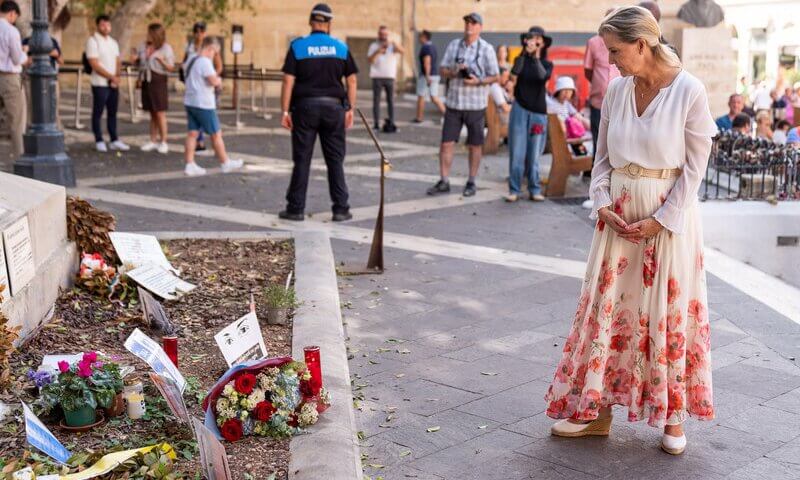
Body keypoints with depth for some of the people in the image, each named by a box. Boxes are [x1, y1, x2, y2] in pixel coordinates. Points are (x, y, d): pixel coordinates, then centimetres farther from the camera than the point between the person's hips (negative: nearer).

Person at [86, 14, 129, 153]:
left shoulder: (113, 42, 15)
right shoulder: (93, 41, -7)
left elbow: (118, 62, 14)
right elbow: (94, 64, -14)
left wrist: (117, 76, -5)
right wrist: (111, 77, -16)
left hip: (114, 83, 6)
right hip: (100, 83, -6)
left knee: (112, 112, 10)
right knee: (98, 113, 0)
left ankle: (114, 141, 16)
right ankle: (99, 141, 7)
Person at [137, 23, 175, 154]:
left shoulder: (166, 48, -5)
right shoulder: (143, 47, 11)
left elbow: (171, 68, -6)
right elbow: (140, 63, 23)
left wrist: (162, 60, -23)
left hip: (158, 81, -5)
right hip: (146, 81, 5)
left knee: (160, 113, -5)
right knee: (152, 114, 9)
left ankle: (163, 142, 0)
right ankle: (153, 141, 14)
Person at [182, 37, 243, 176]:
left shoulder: (191, 61, 14)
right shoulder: (205, 61, -16)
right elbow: (214, 81, -24)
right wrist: (219, 80, 0)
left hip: (190, 101, 9)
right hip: (203, 104, -9)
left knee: (192, 133, 7)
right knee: (216, 134, 4)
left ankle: (190, 165, 5)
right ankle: (225, 163, 14)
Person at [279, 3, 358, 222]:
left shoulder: (297, 46, -1)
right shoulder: (341, 48, 4)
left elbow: (288, 81, -5)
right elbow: (352, 81, 3)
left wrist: (285, 111, -3)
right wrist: (350, 109, 8)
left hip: (305, 107, -1)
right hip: (333, 107, 1)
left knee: (302, 160, 4)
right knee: (335, 161, 6)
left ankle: (296, 209, 7)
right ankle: (341, 209, 6)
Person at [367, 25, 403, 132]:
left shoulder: (392, 45, 10)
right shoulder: (374, 46, 8)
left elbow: (402, 51, -9)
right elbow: (370, 60, -3)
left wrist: (393, 43, -25)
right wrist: (378, 51, -16)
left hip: (390, 76, 1)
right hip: (377, 77, -1)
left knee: (391, 100, -1)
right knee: (376, 100, -2)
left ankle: (391, 123, 0)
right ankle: (376, 124, 0)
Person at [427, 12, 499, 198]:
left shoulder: (486, 48, -4)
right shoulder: (453, 45, 6)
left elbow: (494, 77, -2)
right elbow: (442, 70, 7)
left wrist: (478, 81, -20)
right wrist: (453, 72, -14)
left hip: (476, 105, -3)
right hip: (453, 103, 3)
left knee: (474, 145, 6)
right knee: (446, 143, 0)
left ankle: (471, 182, 17)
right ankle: (444, 182, 8)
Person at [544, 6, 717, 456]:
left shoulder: (689, 91, -12)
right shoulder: (617, 89, 3)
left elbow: (695, 166, -10)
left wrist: (661, 218, -13)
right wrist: (603, 202, -3)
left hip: (670, 216, -4)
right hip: (619, 215, 5)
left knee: (670, 313, 5)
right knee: (607, 306, 8)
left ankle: (673, 417, 20)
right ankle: (597, 408, 20)